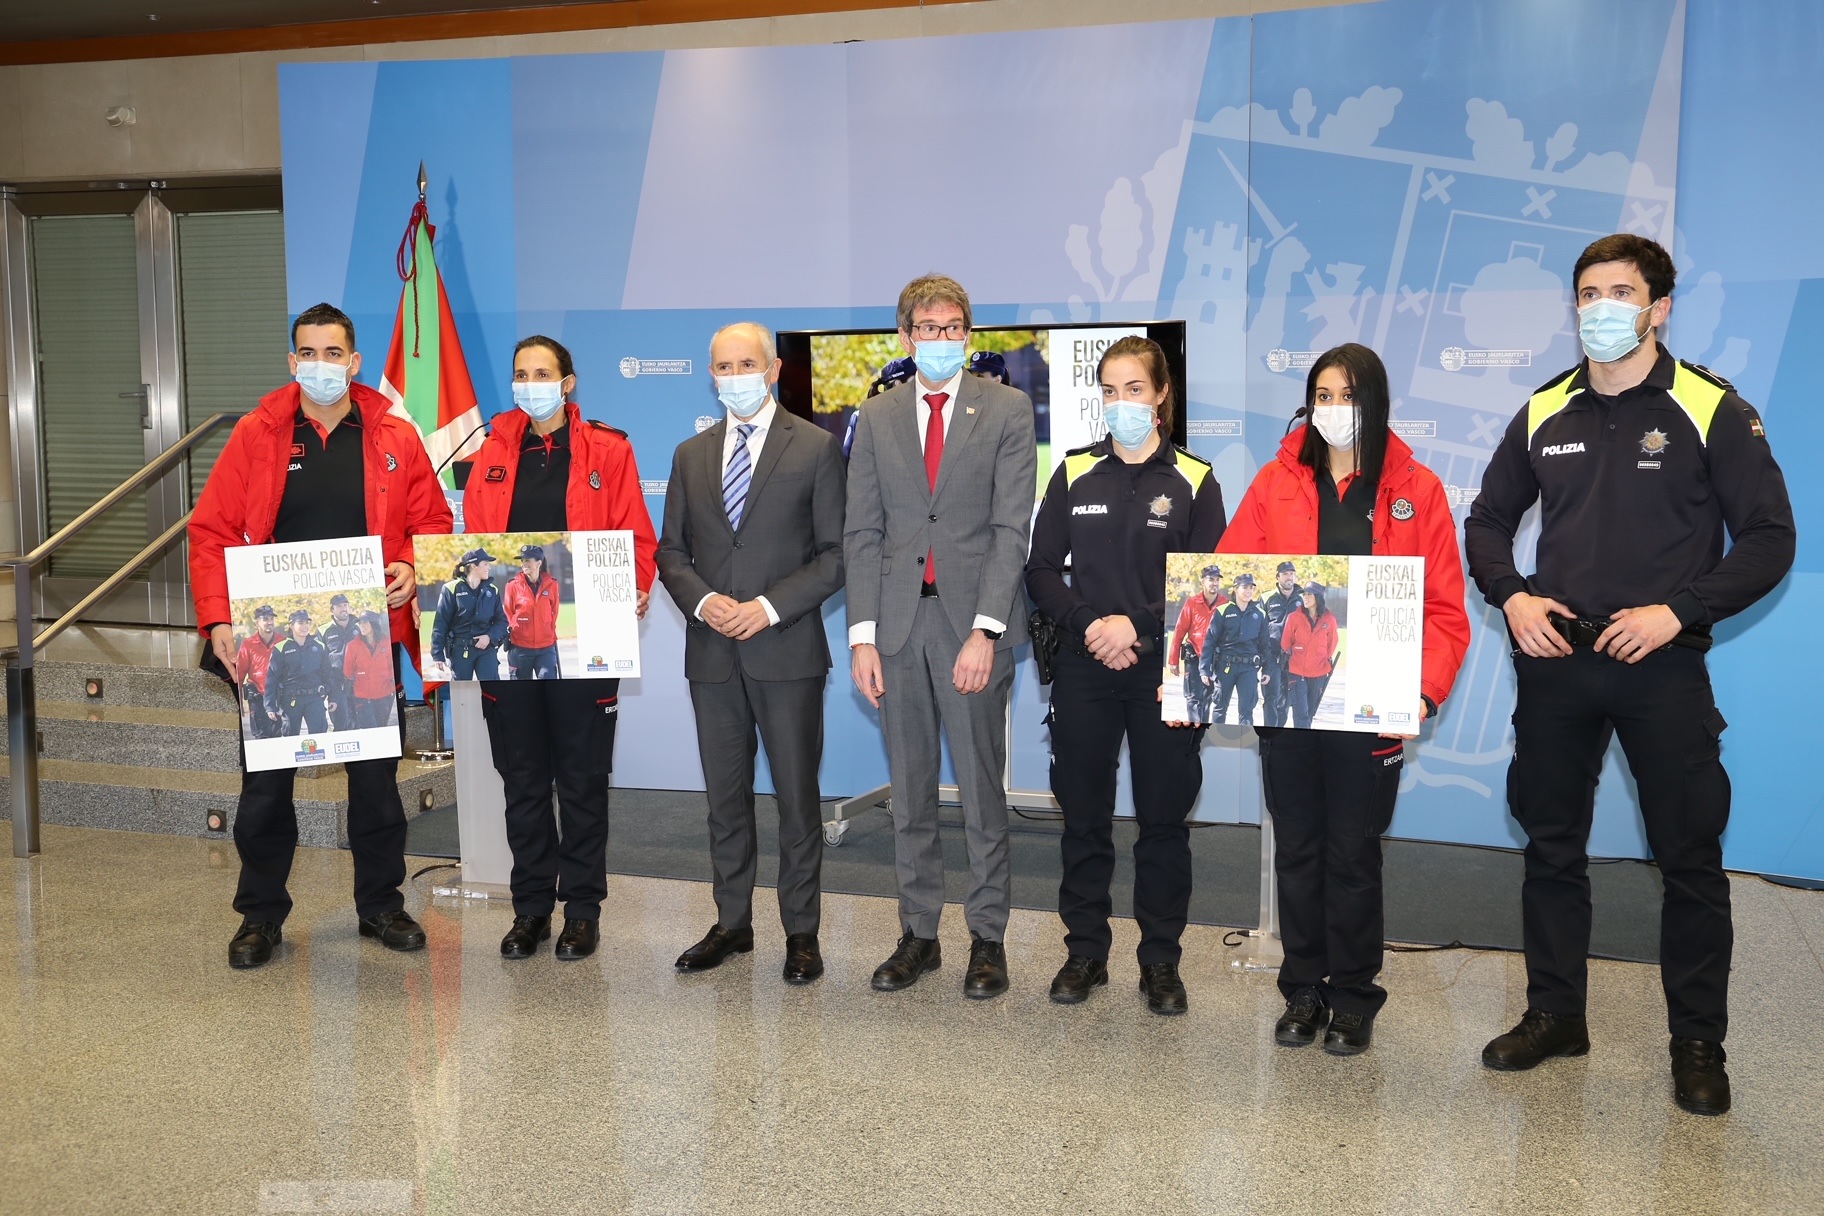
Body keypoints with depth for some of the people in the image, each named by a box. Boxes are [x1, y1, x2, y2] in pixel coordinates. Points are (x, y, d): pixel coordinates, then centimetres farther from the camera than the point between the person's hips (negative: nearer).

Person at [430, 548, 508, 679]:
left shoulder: (492, 591, 4)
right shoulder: (452, 589, -6)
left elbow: (502, 620, 8)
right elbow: (440, 623, -5)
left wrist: (490, 636, -11)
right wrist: (437, 654, -8)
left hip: (486, 648, 2)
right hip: (460, 649, -2)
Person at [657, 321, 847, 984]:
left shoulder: (816, 447, -1)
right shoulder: (691, 455, 13)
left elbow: (835, 551, -5)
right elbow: (671, 551, 12)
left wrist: (770, 606, -15)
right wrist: (701, 600, -8)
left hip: (787, 649, -4)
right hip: (712, 652, 4)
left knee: (798, 797, 3)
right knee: (725, 797, 11)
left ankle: (801, 931, 14)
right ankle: (732, 923, 24)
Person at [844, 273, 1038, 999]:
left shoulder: (1007, 410, 1)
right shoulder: (877, 419, 10)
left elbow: (1011, 526, -6)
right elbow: (862, 534, 7)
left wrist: (985, 632, -15)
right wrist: (863, 636, -2)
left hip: (972, 621, -3)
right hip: (899, 621, 3)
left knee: (981, 788, 3)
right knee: (909, 792, 10)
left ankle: (987, 938, 16)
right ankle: (918, 933, 22)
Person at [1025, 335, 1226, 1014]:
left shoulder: (1193, 481, 1)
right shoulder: (1074, 474, 6)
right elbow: (1041, 570, 3)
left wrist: (1138, 625, -15)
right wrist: (1090, 624, -12)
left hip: (1166, 672, -1)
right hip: (1084, 671, 2)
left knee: (1164, 819, 5)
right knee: (1084, 816, 7)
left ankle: (1160, 961, 17)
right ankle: (1085, 951, 20)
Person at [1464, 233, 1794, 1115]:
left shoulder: (1712, 411, -4)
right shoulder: (1543, 414, 7)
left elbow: (1768, 539, -5)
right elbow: (1487, 523, 15)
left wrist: (1678, 611, -16)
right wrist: (1510, 597, -3)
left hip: (1663, 668, -3)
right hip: (1554, 662, 4)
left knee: (1689, 859, 3)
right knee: (1551, 846, 11)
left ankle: (1698, 1044, 17)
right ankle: (1553, 1015, 26)